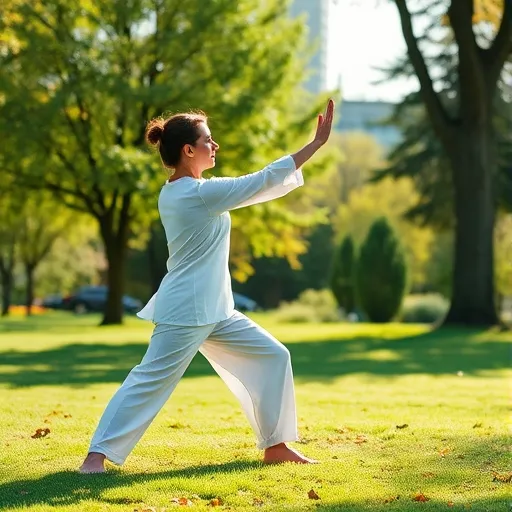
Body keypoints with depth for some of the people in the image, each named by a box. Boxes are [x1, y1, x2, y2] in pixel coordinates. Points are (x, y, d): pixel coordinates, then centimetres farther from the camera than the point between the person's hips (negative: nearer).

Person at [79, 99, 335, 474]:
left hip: (215, 311, 10)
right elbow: (266, 180, -16)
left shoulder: (171, 193, 9)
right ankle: (98, 453, -3)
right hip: (187, 311, -10)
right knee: (151, 380, -8)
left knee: (272, 356, 11)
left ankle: (276, 445, 18)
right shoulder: (201, 193, -18)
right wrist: (318, 142, -12)